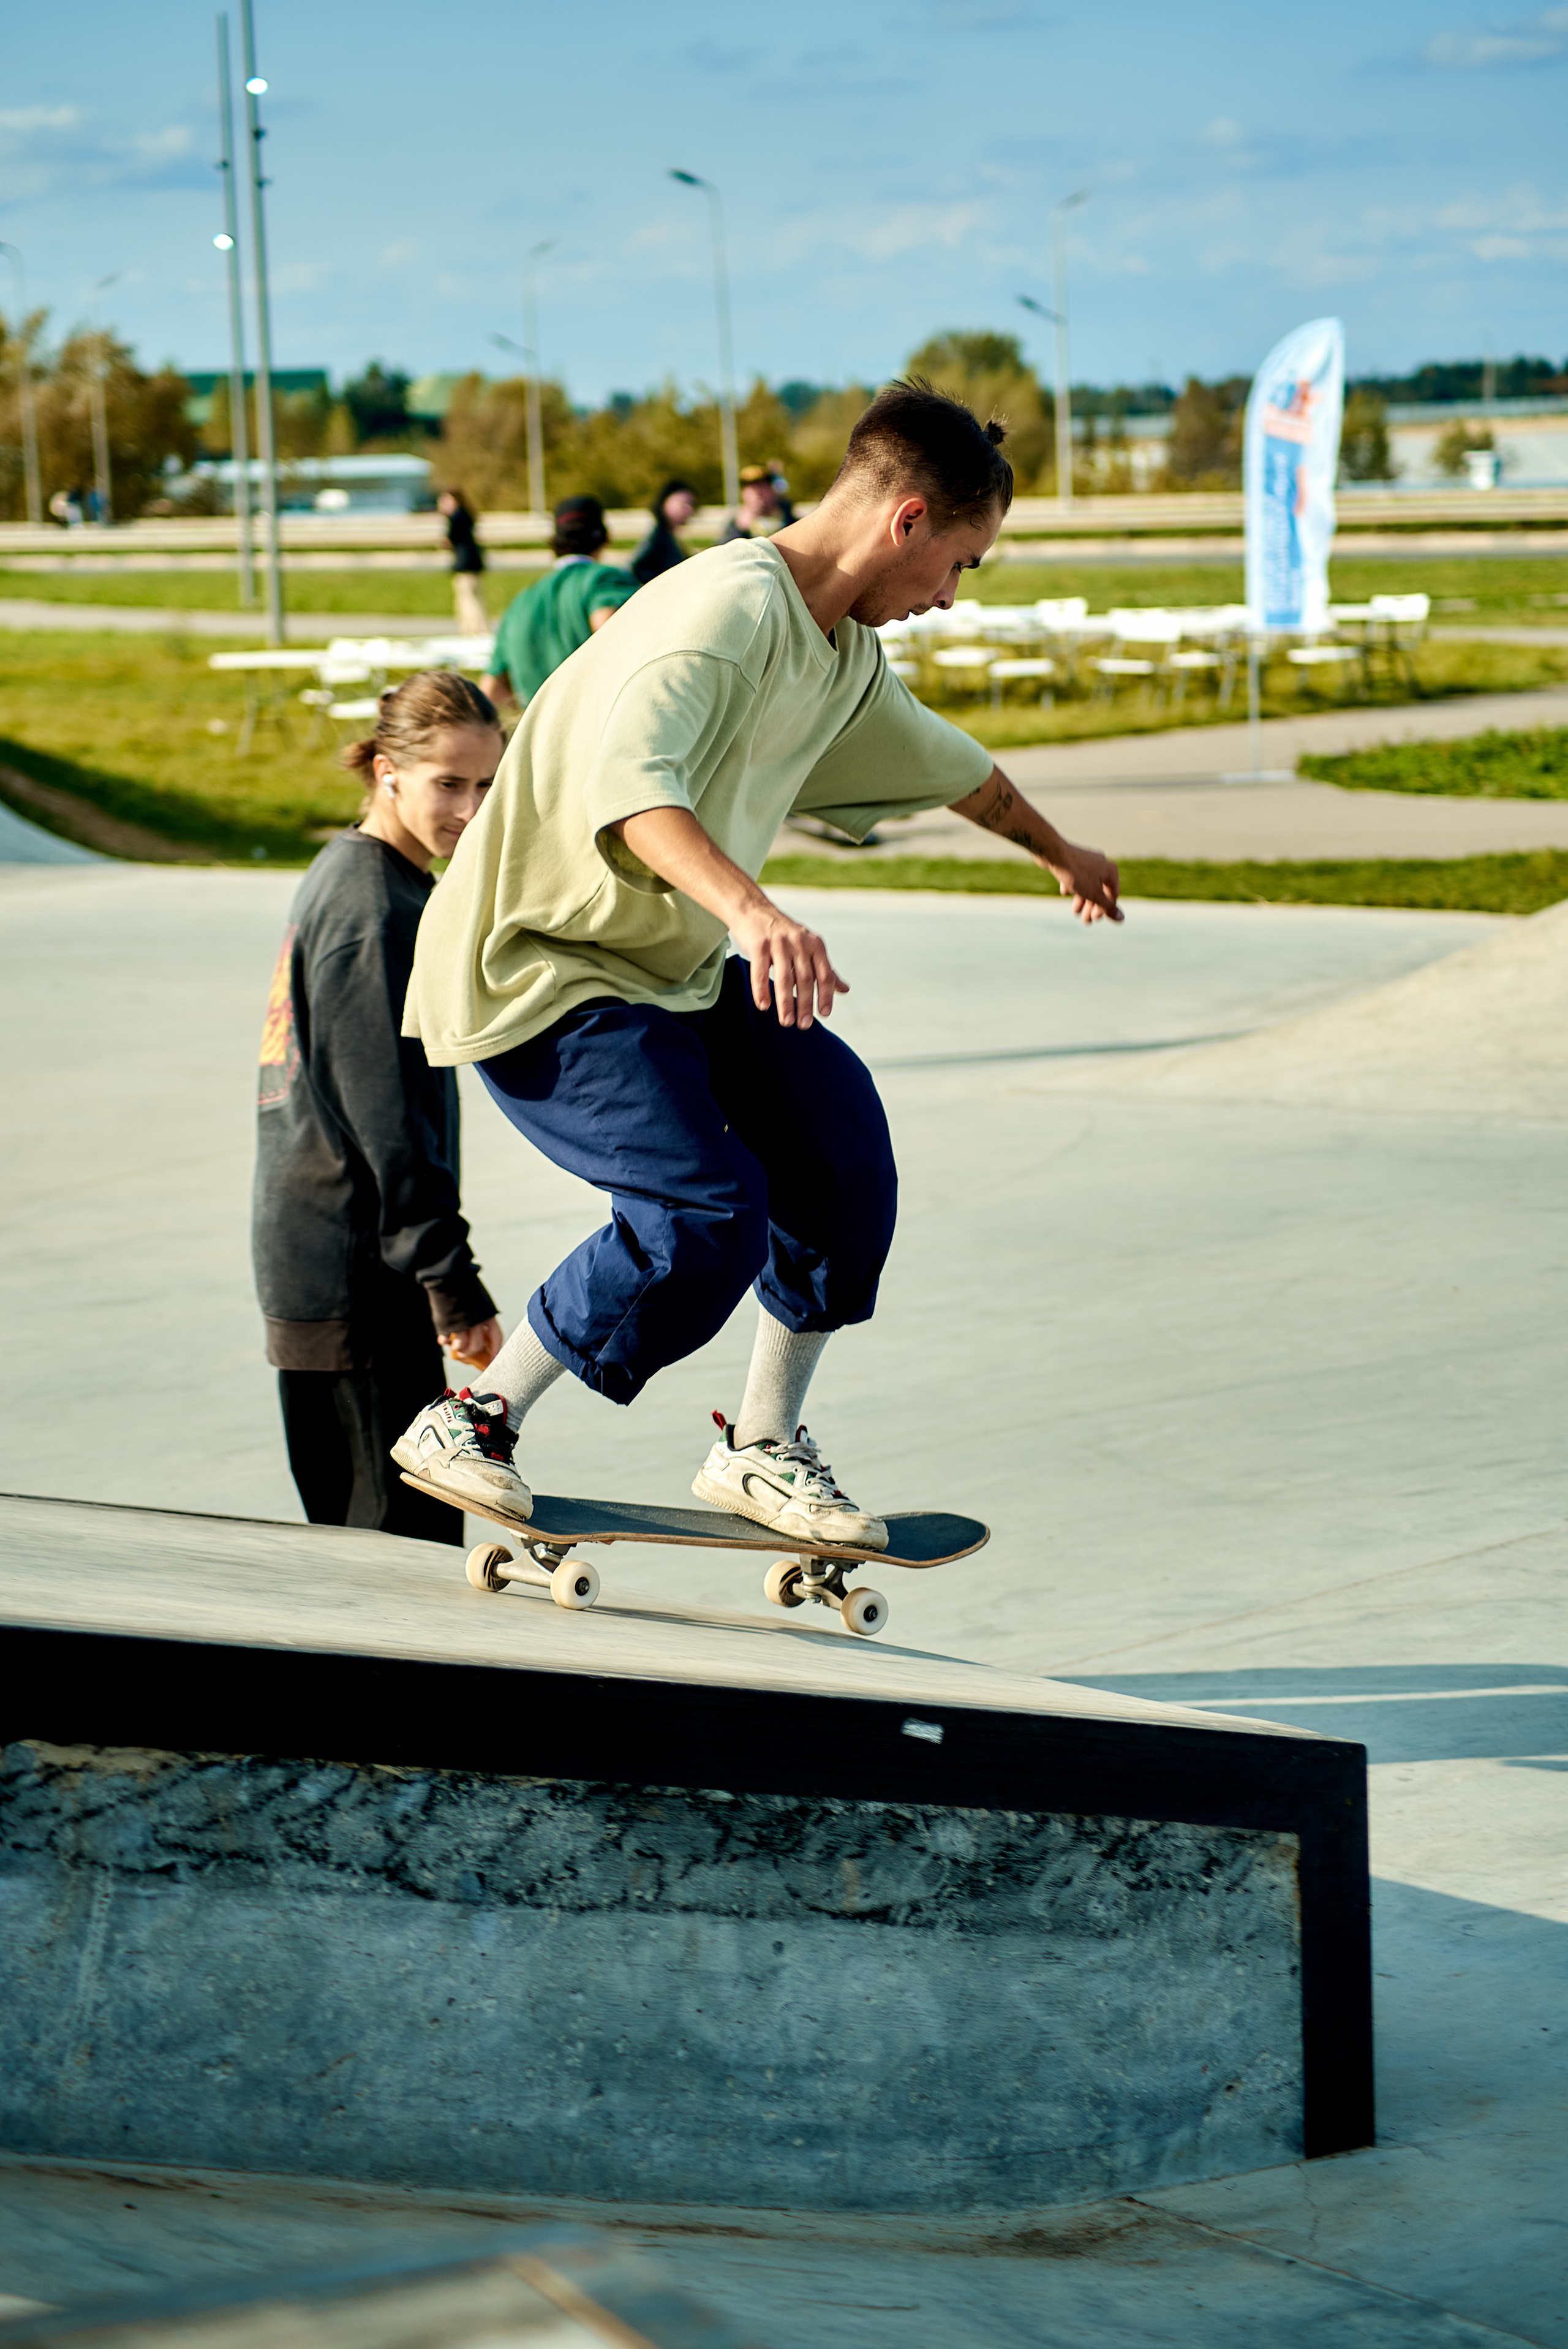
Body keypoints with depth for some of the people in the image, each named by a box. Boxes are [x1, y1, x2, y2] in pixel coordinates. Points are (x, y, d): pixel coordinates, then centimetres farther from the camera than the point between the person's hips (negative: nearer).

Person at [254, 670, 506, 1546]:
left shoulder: (342, 876, 15)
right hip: (357, 1278, -10)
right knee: (409, 1534, -8)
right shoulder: (375, 909, -16)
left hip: (311, 1266, 10)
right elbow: (388, 1117, -20)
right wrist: (452, 1281, -19)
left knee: (356, 1529, 14)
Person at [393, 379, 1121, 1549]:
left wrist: (1061, 853, 46)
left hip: (672, 968, 9)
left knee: (839, 1133, -2)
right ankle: (468, 1425, -6)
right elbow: (628, 782, -41)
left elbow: (939, 757, 30)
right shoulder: (730, 609, -24)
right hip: (535, 970, -9)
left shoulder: (848, 656, 8)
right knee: (707, 1215, -21)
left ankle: (762, 1447, 12)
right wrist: (750, 907, -57)